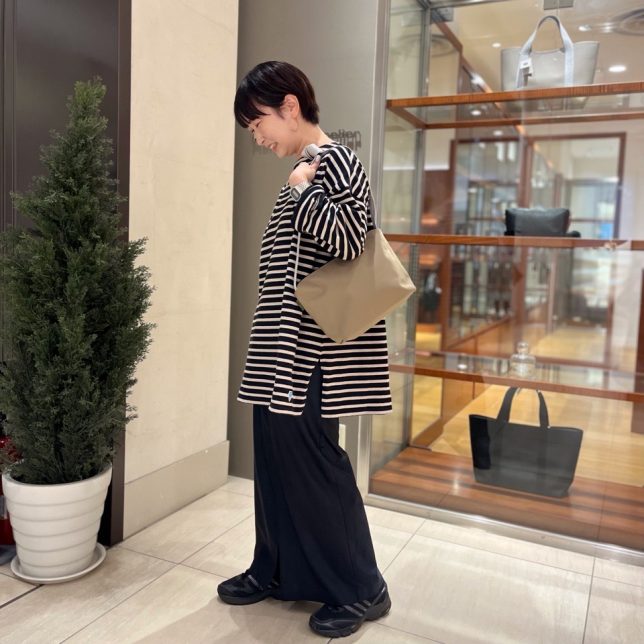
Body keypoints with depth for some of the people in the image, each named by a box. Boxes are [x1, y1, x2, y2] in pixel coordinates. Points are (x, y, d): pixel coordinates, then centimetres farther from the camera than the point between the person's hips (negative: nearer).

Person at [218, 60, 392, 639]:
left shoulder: (333, 159, -10)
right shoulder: (304, 170, 17)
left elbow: (349, 236, -27)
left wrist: (300, 188, -14)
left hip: (310, 349, -9)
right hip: (283, 347, 9)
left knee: (312, 459, -2)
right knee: (276, 455, 14)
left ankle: (362, 590, 15)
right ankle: (278, 570, 31)